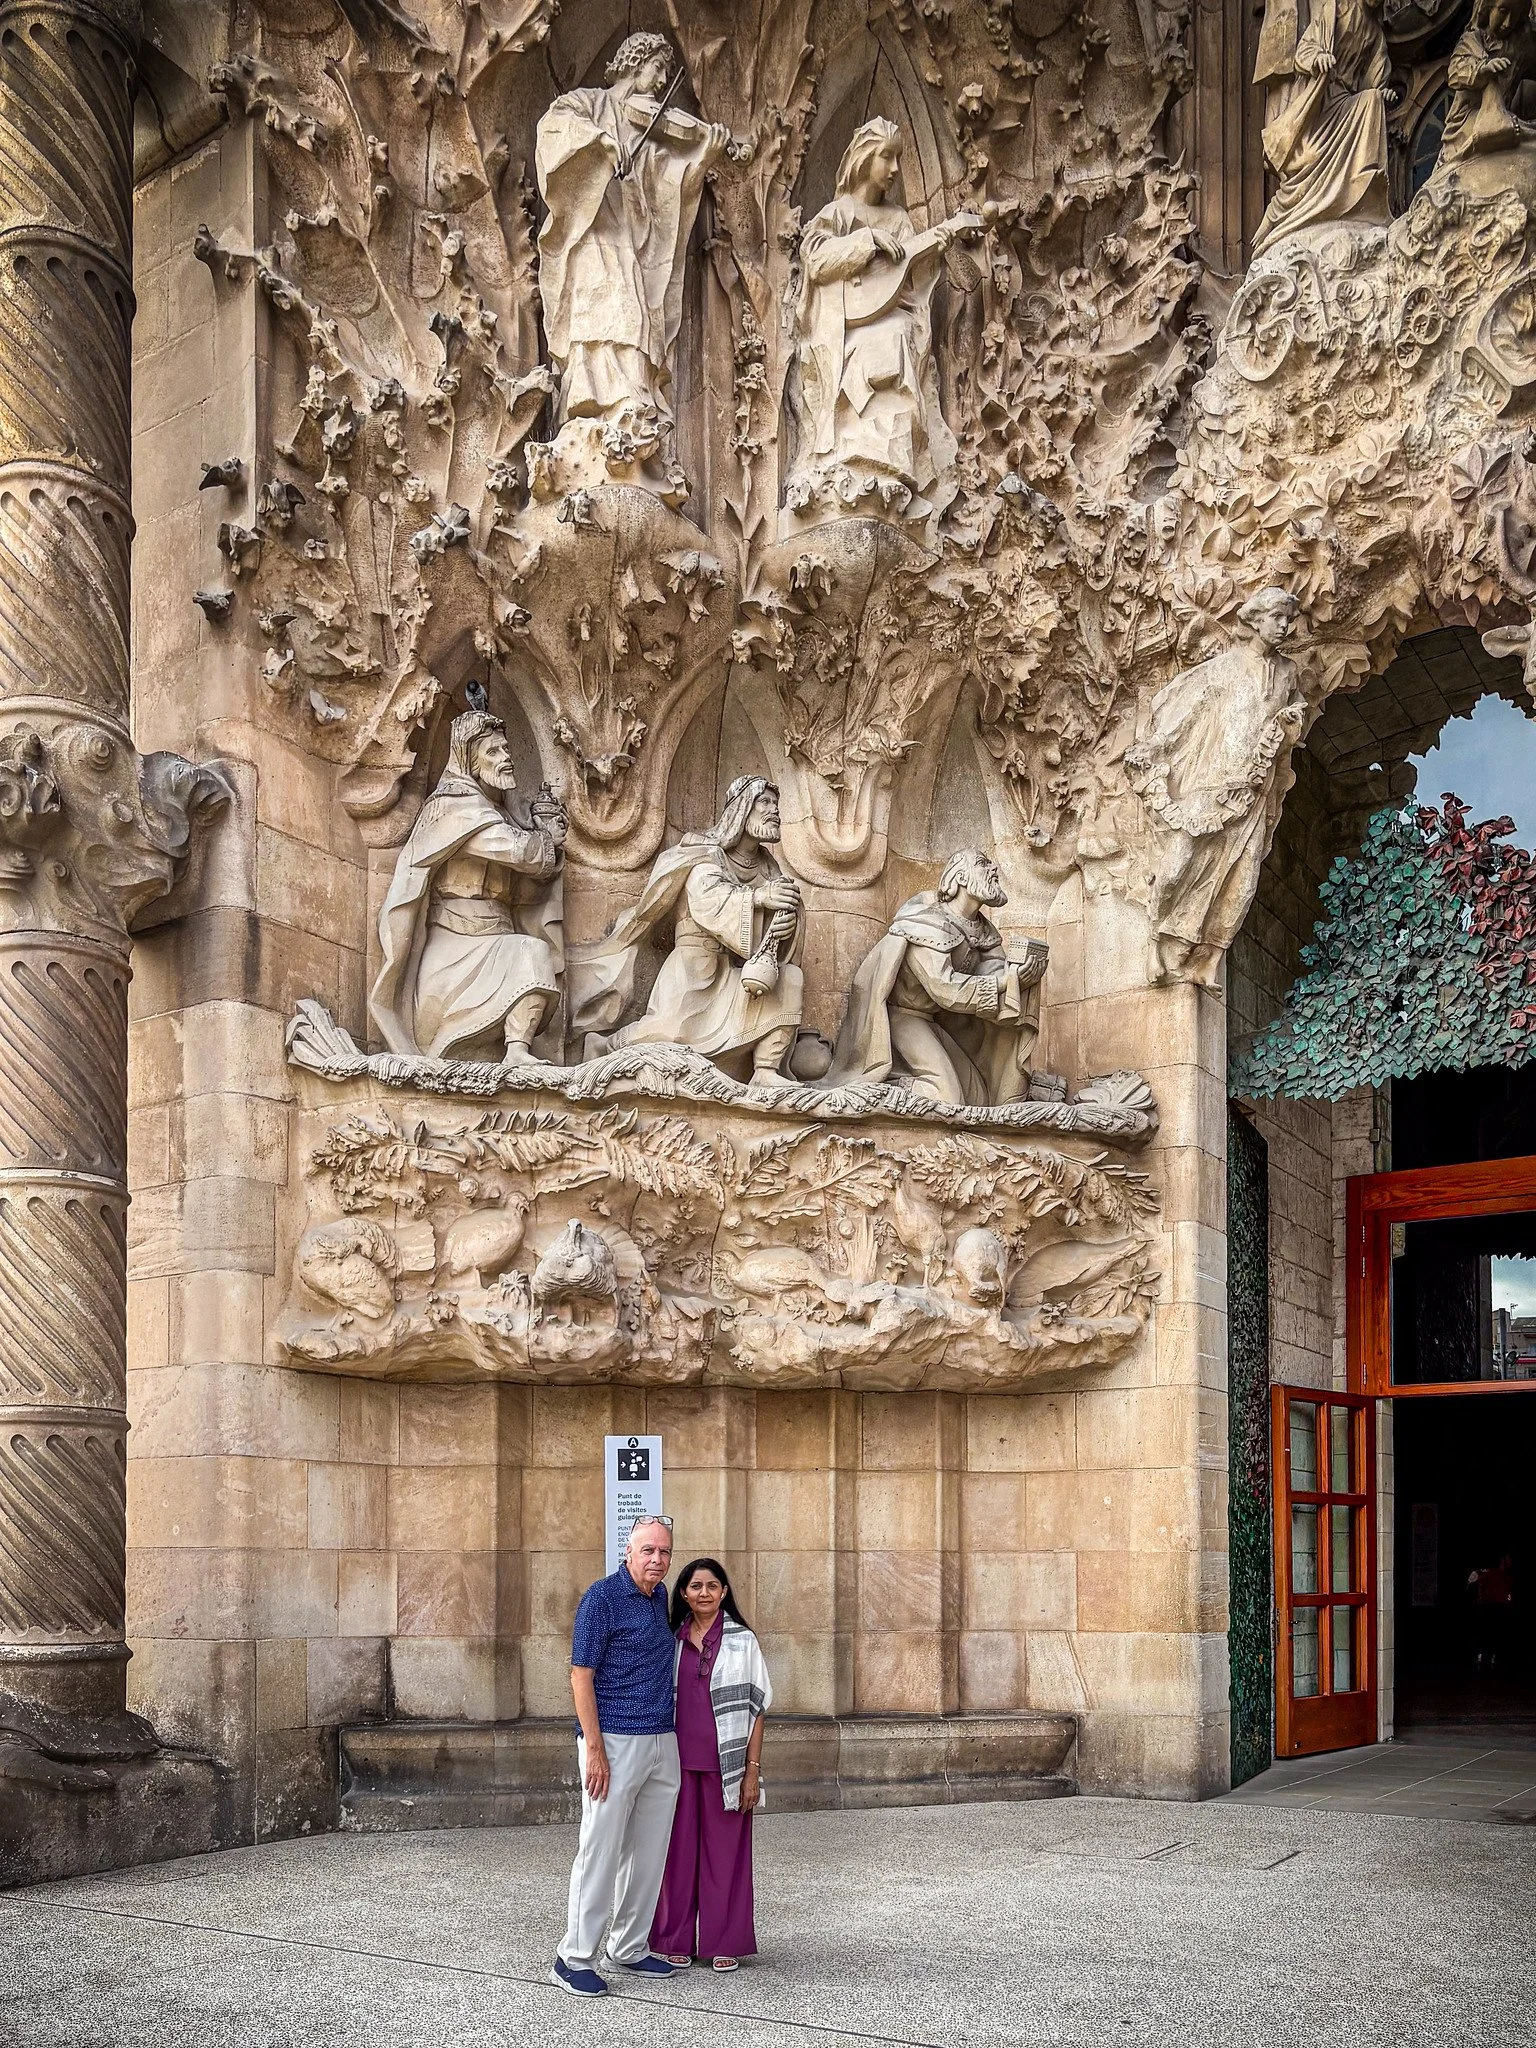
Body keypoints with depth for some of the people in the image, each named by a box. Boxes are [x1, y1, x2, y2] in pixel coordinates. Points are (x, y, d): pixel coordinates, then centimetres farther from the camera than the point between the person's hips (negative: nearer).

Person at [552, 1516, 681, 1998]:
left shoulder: (660, 1596, 13)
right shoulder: (602, 1598, -11)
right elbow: (581, 1677, -13)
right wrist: (594, 1750, -18)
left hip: (662, 1741, 8)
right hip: (615, 1742, -8)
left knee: (648, 1853, 11)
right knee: (600, 1850, -6)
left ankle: (628, 1948, 21)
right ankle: (574, 1958, 1)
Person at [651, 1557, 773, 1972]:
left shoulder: (742, 1641, 1)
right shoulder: (671, 1641, 7)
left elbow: (755, 1707, 1)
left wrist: (753, 1770, -5)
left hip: (725, 1763, -2)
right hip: (679, 1763, 2)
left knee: (725, 1850, 3)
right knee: (679, 1849, 5)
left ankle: (725, 1942, 12)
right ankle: (677, 1940, 15)